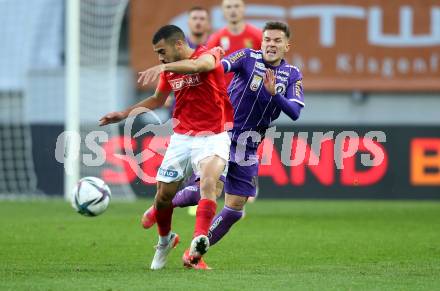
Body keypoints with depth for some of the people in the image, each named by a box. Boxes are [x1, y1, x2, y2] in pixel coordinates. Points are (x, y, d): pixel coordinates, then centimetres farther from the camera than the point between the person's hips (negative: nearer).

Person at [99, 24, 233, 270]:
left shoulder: (209, 55, -10)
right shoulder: (168, 72, 8)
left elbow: (198, 65, -35)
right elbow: (157, 100, 27)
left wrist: (163, 67, -50)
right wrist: (125, 113, 21)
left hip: (213, 137, -6)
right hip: (181, 137, 6)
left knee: (209, 183, -30)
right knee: (164, 195, 5)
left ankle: (199, 242, -44)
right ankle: (165, 240, 34)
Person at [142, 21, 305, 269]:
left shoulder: (293, 76, 3)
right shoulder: (249, 57, -7)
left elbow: (294, 113, -11)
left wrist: (273, 93, -27)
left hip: (248, 147, 4)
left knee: (235, 207, 1)